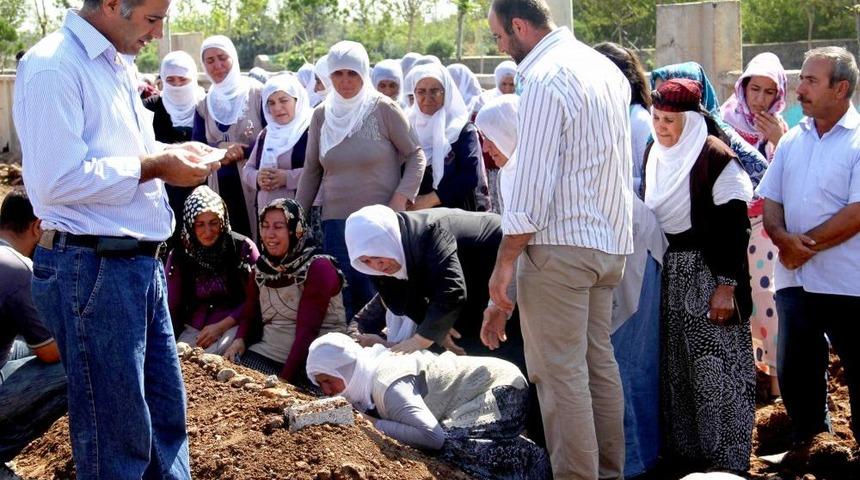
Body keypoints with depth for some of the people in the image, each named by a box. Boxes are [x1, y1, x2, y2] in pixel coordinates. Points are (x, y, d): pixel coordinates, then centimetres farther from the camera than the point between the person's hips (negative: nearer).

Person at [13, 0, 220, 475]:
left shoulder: (117, 65, 14)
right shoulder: (52, 66, -16)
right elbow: (57, 180, -24)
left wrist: (171, 152, 6)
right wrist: (154, 166, -16)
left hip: (141, 262, 9)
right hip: (92, 270, -9)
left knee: (166, 415, 16)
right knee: (115, 435, 1)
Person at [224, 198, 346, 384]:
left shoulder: (318, 268, -10)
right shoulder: (262, 267, 11)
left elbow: (307, 330, -16)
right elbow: (250, 313, 16)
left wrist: (284, 380, -21)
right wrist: (240, 339, -6)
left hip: (310, 361, -6)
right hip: (266, 354, 6)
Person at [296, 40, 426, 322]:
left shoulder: (383, 109, -4)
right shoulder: (322, 115, 7)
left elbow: (415, 155, -1)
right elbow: (312, 171, 15)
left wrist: (400, 201, -11)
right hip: (336, 221, 3)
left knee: (378, 295, -3)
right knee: (343, 298, 2)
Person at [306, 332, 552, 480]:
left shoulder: (388, 386, -25)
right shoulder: (369, 374, 4)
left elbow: (432, 436, -35)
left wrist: (374, 425, -25)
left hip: (504, 387, -10)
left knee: (453, 443, -30)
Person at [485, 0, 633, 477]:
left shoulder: (544, 79, -14)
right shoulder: (605, 67, 14)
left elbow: (531, 181, -18)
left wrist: (505, 262, -14)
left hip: (560, 242, -9)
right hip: (608, 240, 9)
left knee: (560, 373, -4)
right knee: (598, 362, 14)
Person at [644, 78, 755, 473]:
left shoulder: (716, 158, -14)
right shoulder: (654, 155, 9)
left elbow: (734, 228, -15)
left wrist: (726, 285, -18)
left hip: (707, 273, -7)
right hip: (667, 273, 7)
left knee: (715, 369, -4)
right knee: (674, 366, 12)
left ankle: (726, 458, 5)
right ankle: (683, 449, 23)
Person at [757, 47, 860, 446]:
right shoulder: (792, 141, 12)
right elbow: (769, 203, 11)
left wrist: (804, 245, -11)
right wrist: (784, 239, -10)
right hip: (795, 280, 6)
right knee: (794, 372, 13)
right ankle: (808, 447, 31)